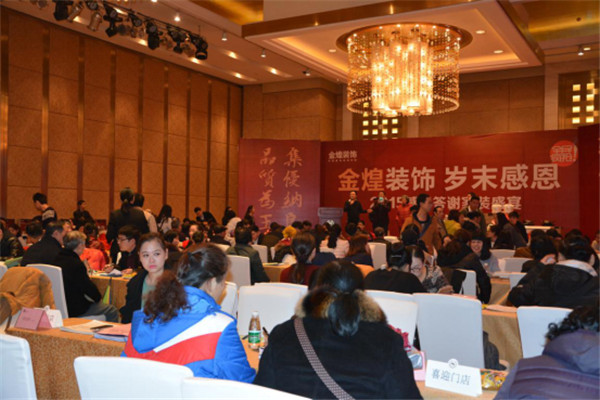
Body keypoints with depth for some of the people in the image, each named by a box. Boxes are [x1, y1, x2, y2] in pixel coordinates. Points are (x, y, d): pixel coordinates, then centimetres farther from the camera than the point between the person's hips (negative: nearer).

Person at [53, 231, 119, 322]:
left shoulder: (56, 259, 4)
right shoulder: (76, 264, -23)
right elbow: (88, 287, -17)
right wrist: (98, 298, 1)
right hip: (74, 311, -9)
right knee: (112, 311, 1)